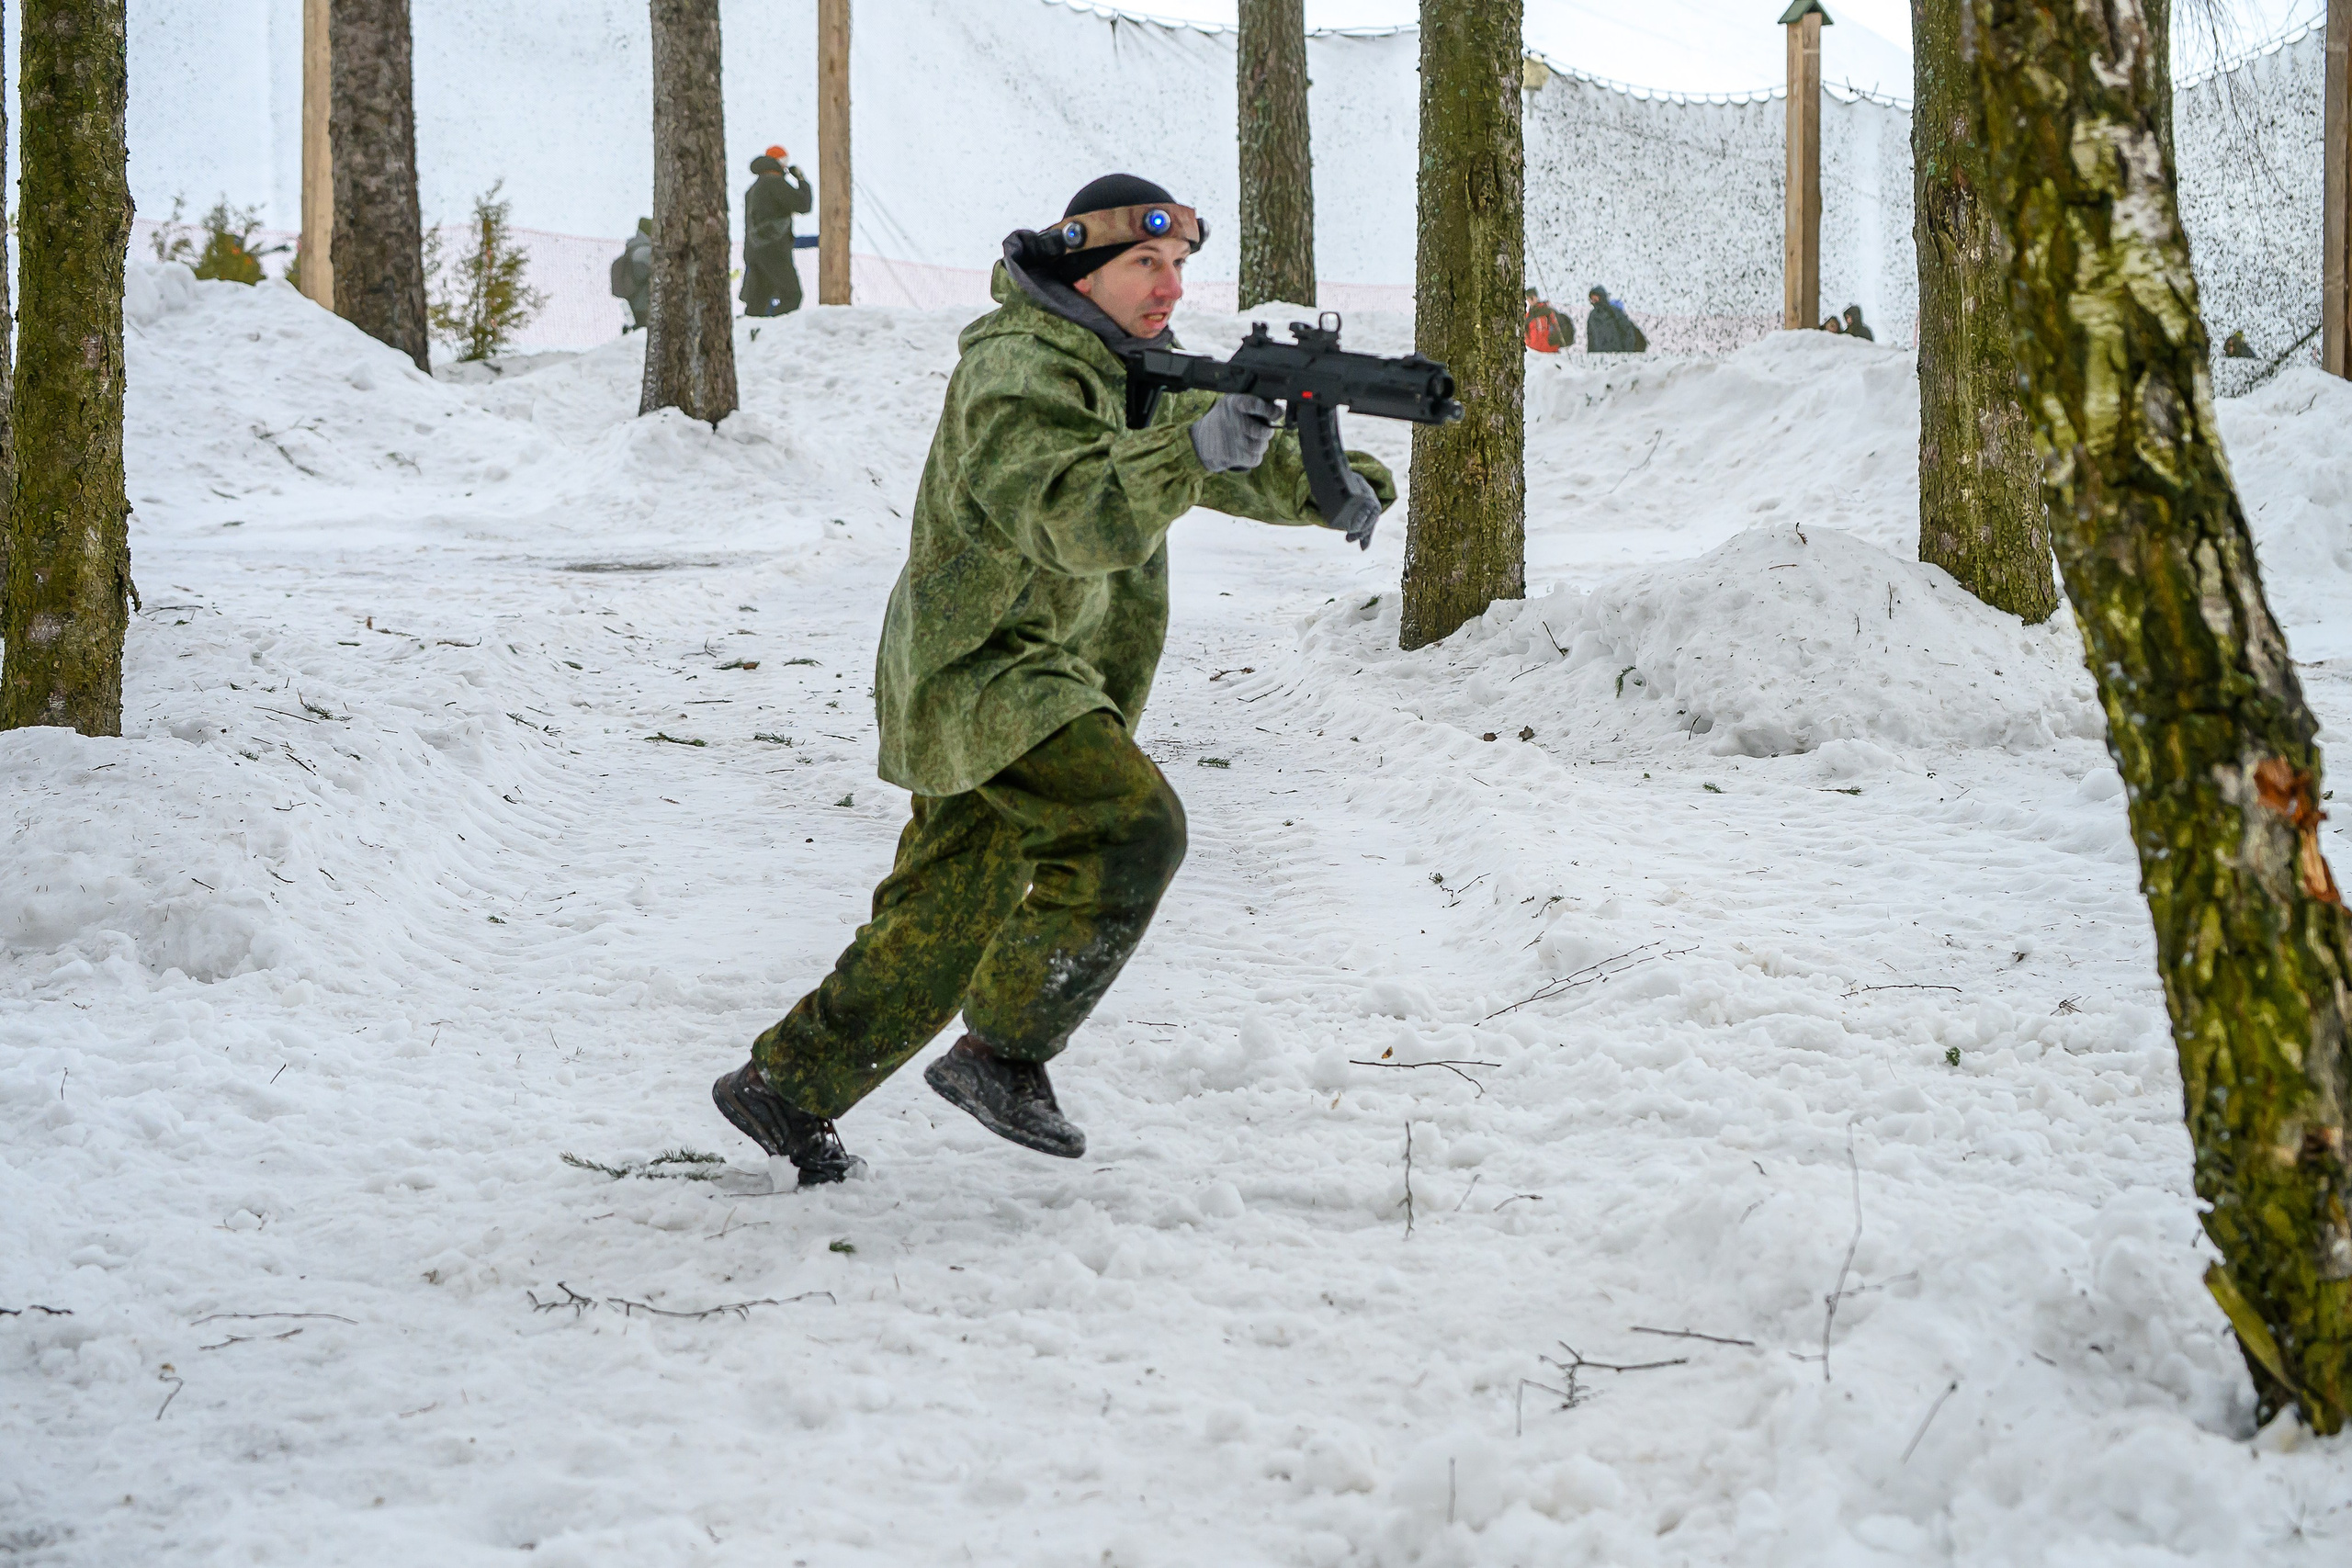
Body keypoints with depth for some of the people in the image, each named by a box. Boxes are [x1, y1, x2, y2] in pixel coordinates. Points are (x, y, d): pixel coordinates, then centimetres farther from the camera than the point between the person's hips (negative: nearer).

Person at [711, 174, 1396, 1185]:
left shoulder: (1134, 368, 12)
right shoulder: (1017, 372, -18)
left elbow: (1242, 459, 13)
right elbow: (1076, 518, -33)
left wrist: (1337, 484, -6)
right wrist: (1191, 451, -46)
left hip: (1047, 677, 10)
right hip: (981, 669, -10)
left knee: (941, 931, 12)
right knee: (1133, 827, -23)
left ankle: (784, 1087, 23)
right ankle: (1003, 1056, -16)